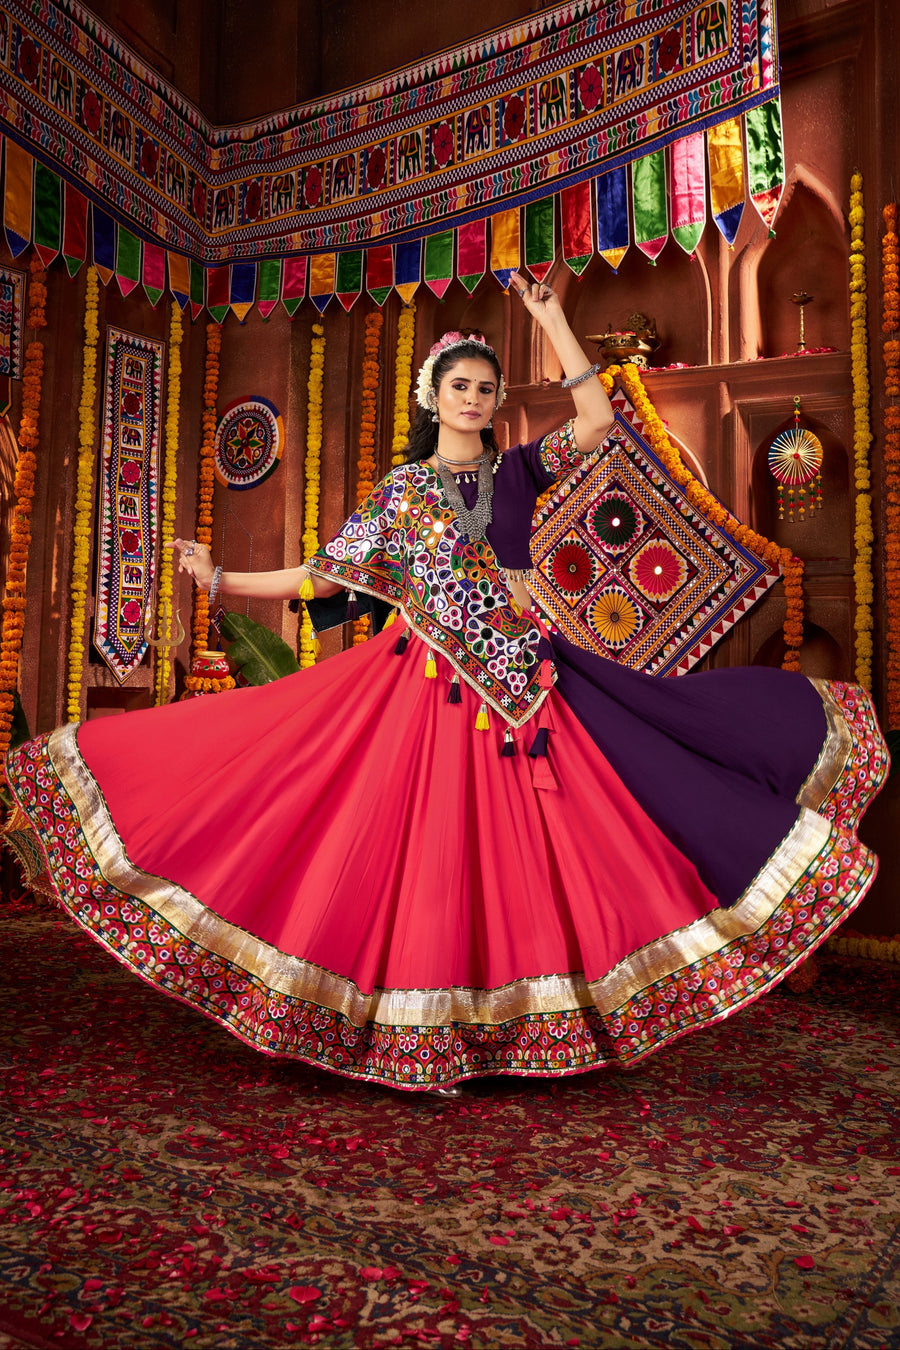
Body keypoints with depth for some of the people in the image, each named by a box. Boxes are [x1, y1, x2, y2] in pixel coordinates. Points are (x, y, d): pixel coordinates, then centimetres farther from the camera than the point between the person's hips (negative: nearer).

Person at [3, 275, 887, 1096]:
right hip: (425, 682, -1)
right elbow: (325, 574, 7)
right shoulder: (402, 487, 9)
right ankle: (425, 1041, 13)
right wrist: (221, 581, 2)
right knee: (429, 849, -1)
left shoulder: (518, 470, 12)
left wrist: (552, 321, 0)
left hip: (518, 678, 2)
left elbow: (597, 421, -1)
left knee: (509, 849, 0)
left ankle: (504, 1025, 16)